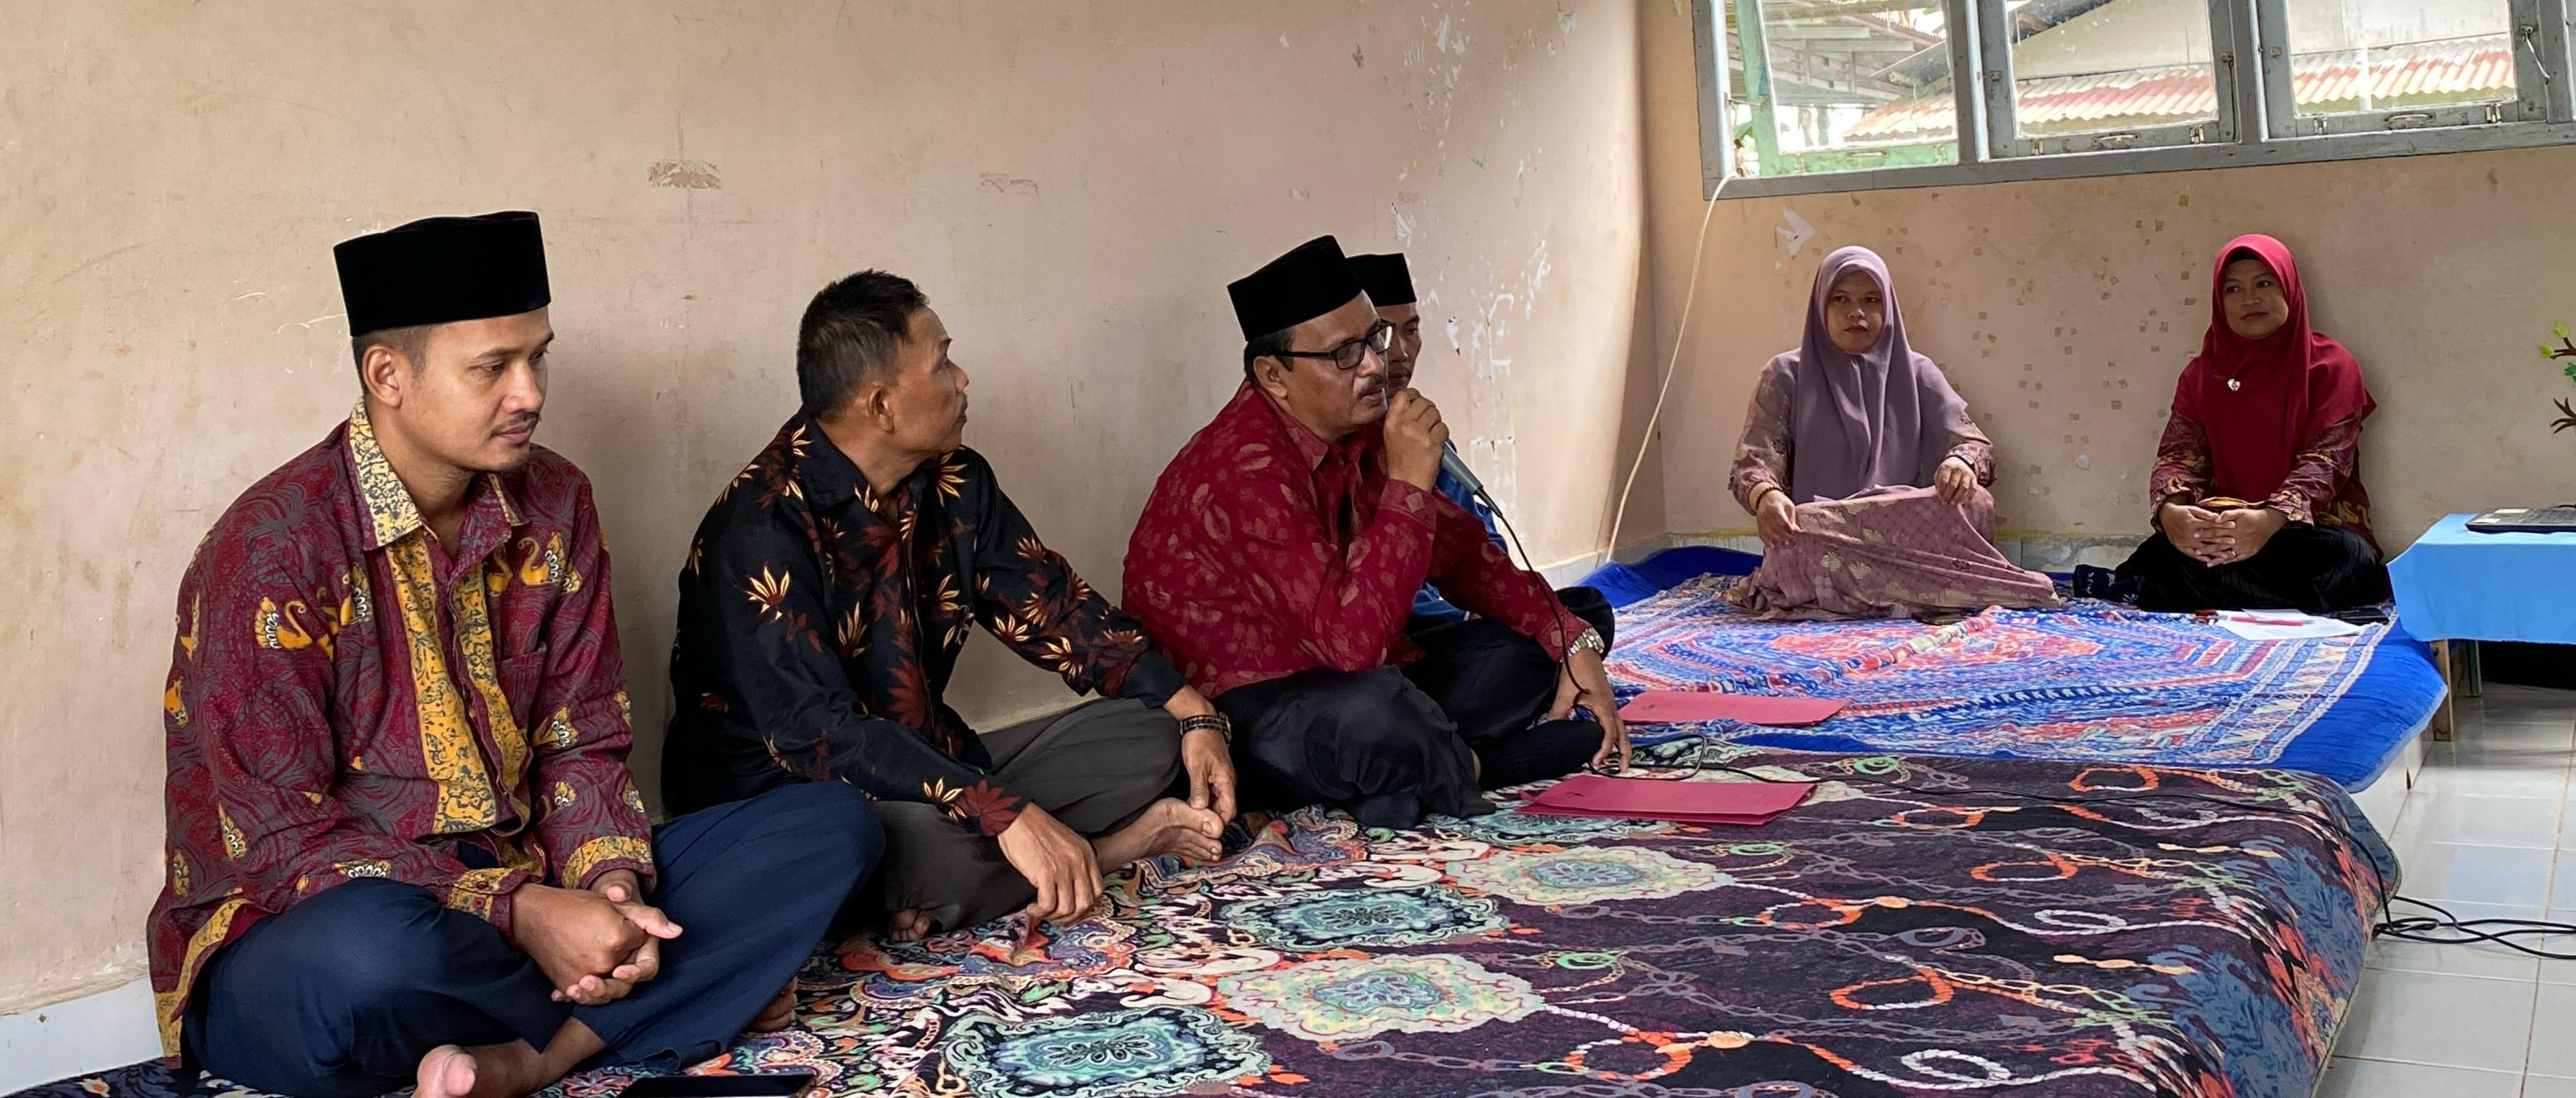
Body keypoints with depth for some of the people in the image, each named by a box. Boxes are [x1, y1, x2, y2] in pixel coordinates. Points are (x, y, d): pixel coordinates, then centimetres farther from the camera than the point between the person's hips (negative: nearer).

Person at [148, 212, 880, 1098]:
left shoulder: (553, 504, 3)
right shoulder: (275, 547, -16)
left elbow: (580, 741, 5)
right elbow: (284, 837, -18)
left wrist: (610, 885, -15)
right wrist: (520, 912, -26)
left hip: (520, 888, 6)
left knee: (832, 825, -9)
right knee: (368, 945, -43)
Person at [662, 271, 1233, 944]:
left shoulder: (952, 482, 1)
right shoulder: (763, 529, -23)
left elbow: (1050, 605, 7)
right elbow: (817, 731, -33)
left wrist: (1193, 713, -4)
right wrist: (1007, 816, -40)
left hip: (934, 768, 7)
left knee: (1146, 739, 1)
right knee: (934, 848, -36)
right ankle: (1107, 846, -8)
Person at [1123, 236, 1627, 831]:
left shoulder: (1362, 425, 1)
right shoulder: (1248, 467, -27)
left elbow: (1459, 547, 11)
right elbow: (1354, 641, -35)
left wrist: (1574, 642, 0)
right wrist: (1408, 484, -32)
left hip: (1341, 679, 9)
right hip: (1237, 717, -9)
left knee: (1537, 641, 7)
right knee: (1372, 711, -40)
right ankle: (1460, 770, -6)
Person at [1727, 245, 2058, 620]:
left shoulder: (1917, 373, 13)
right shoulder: (1786, 375, 8)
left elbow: (1976, 444, 4)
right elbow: (1753, 462, -2)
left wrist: (1962, 461, -23)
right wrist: (1767, 497, -28)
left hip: (1904, 539, 1)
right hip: (1819, 541, -1)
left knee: (1973, 503, -28)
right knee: (1802, 544, -37)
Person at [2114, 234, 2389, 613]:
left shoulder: (2330, 366, 2)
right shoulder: (2200, 374, 12)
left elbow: (2325, 460, -11)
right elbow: (2178, 454, 0)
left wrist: (2271, 519, -32)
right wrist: (2170, 510, -26)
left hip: (2313, 530, 2)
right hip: (2221, 528, -1)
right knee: (2168, 552, -35)